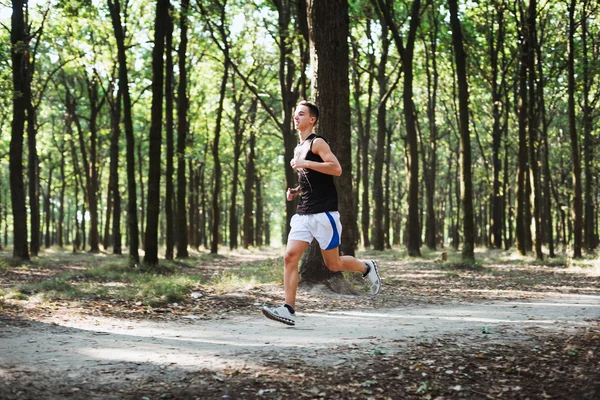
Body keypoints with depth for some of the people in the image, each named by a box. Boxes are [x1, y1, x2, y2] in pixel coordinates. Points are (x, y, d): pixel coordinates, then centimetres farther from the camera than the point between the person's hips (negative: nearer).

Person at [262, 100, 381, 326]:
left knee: (333, 264, 1)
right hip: (303, 214, 7)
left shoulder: (317, 143, -6)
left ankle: (367, 269, 29)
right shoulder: (298, 149, 19)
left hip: (324, 213, -7)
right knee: (290, 257, -9)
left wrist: (305, 163, -23)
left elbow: (336, 169, -20)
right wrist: (296, 191, 13)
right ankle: (288, 310, -12)